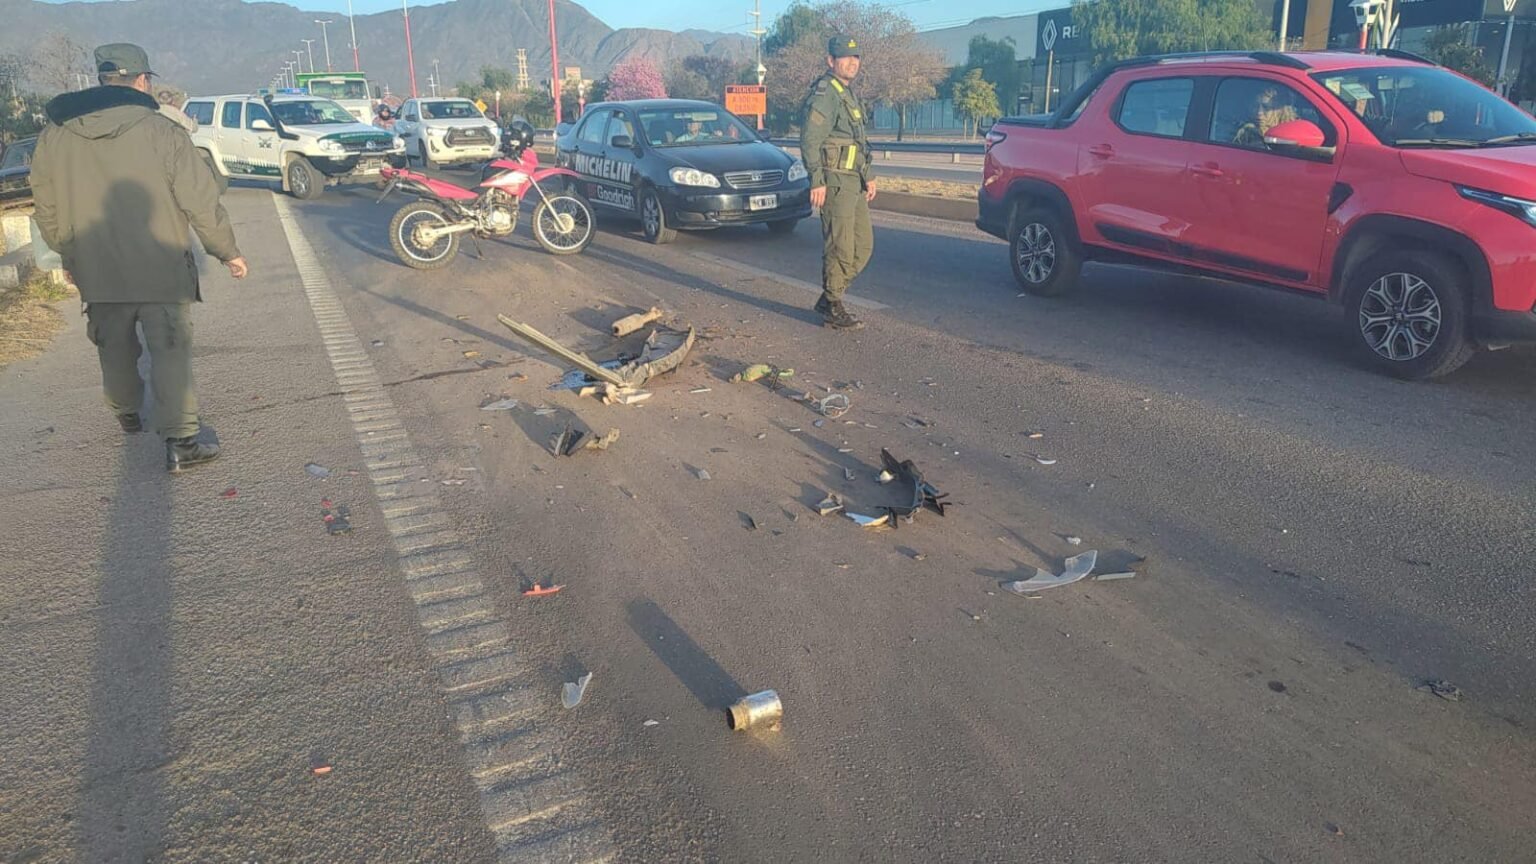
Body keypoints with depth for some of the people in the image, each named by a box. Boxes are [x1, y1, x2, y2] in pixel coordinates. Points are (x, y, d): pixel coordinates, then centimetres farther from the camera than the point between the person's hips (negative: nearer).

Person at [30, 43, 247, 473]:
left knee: (115, 349, 21)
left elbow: (48, 213, 10)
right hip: (161, 271, -4)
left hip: (97, 274, 4)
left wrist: (71, 255, 24)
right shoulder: (161, 132, -12)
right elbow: (201, 202, -11)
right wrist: (228, 252, 0)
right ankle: (180, 441, -4)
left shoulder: (54, 136, 2)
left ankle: (127, 414, 41)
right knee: (170, 352, 0)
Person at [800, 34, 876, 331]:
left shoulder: (849, 93, 20)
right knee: (840, 247, -7)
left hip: (853, 181, 10)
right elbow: (810, 140, -18)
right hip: (835, 180, -10)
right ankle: (832, 309, 3)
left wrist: (868, 176, 24)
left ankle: (830, 297, 19)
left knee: (864, 244, 11)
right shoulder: (824, 94, -11)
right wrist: (817, 181, -23)